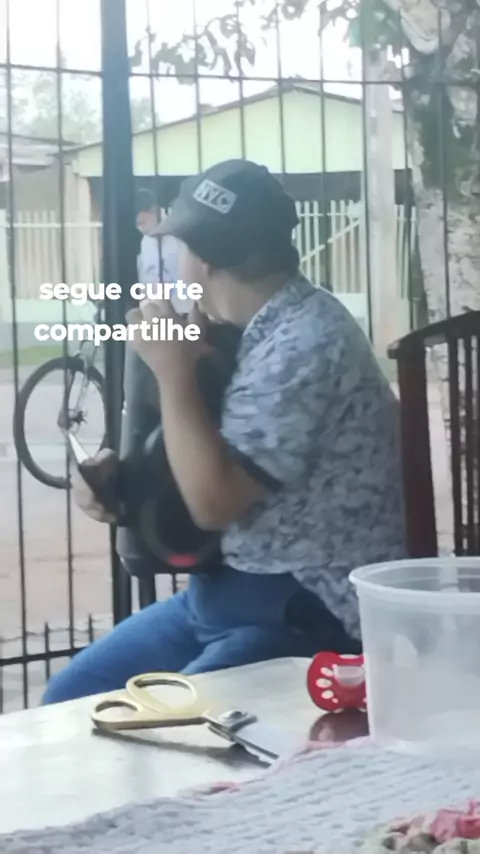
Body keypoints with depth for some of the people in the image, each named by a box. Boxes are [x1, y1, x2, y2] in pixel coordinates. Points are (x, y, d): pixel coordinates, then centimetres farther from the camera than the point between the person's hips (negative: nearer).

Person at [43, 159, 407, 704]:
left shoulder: (304, 345, -22)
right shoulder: (264, 332, 10)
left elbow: (214, 502, -25)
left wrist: (172, 372, -17)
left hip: (311, 615, -10)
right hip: (234, 593, 10)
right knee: (71, 700, 9)